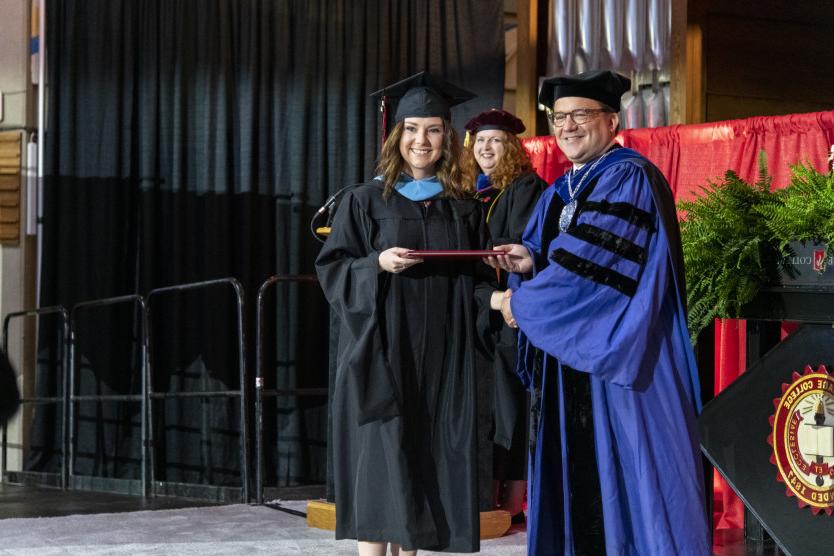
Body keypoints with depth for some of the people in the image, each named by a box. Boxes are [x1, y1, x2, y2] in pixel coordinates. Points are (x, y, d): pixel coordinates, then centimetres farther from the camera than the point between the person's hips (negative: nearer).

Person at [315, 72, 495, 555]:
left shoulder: (465, 208, 11)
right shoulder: (366, 201, 4)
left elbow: (478, 278, 12)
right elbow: (331, 269, 1)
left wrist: (495, 299, -9)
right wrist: (377, 264, -17)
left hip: (443, 355, 3)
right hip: (381, 351, -3)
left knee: (428, 456, 2)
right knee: (380, 460, -7)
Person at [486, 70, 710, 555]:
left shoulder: (630, 179, -11)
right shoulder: (559, 194, 17)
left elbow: (590, 268, -19)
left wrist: (522, 304, -10)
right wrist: (531, 262, -5)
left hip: (616, 359, -8)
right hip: (566, 359, 8)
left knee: (621, 477, -5)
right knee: (574, 485, 8)